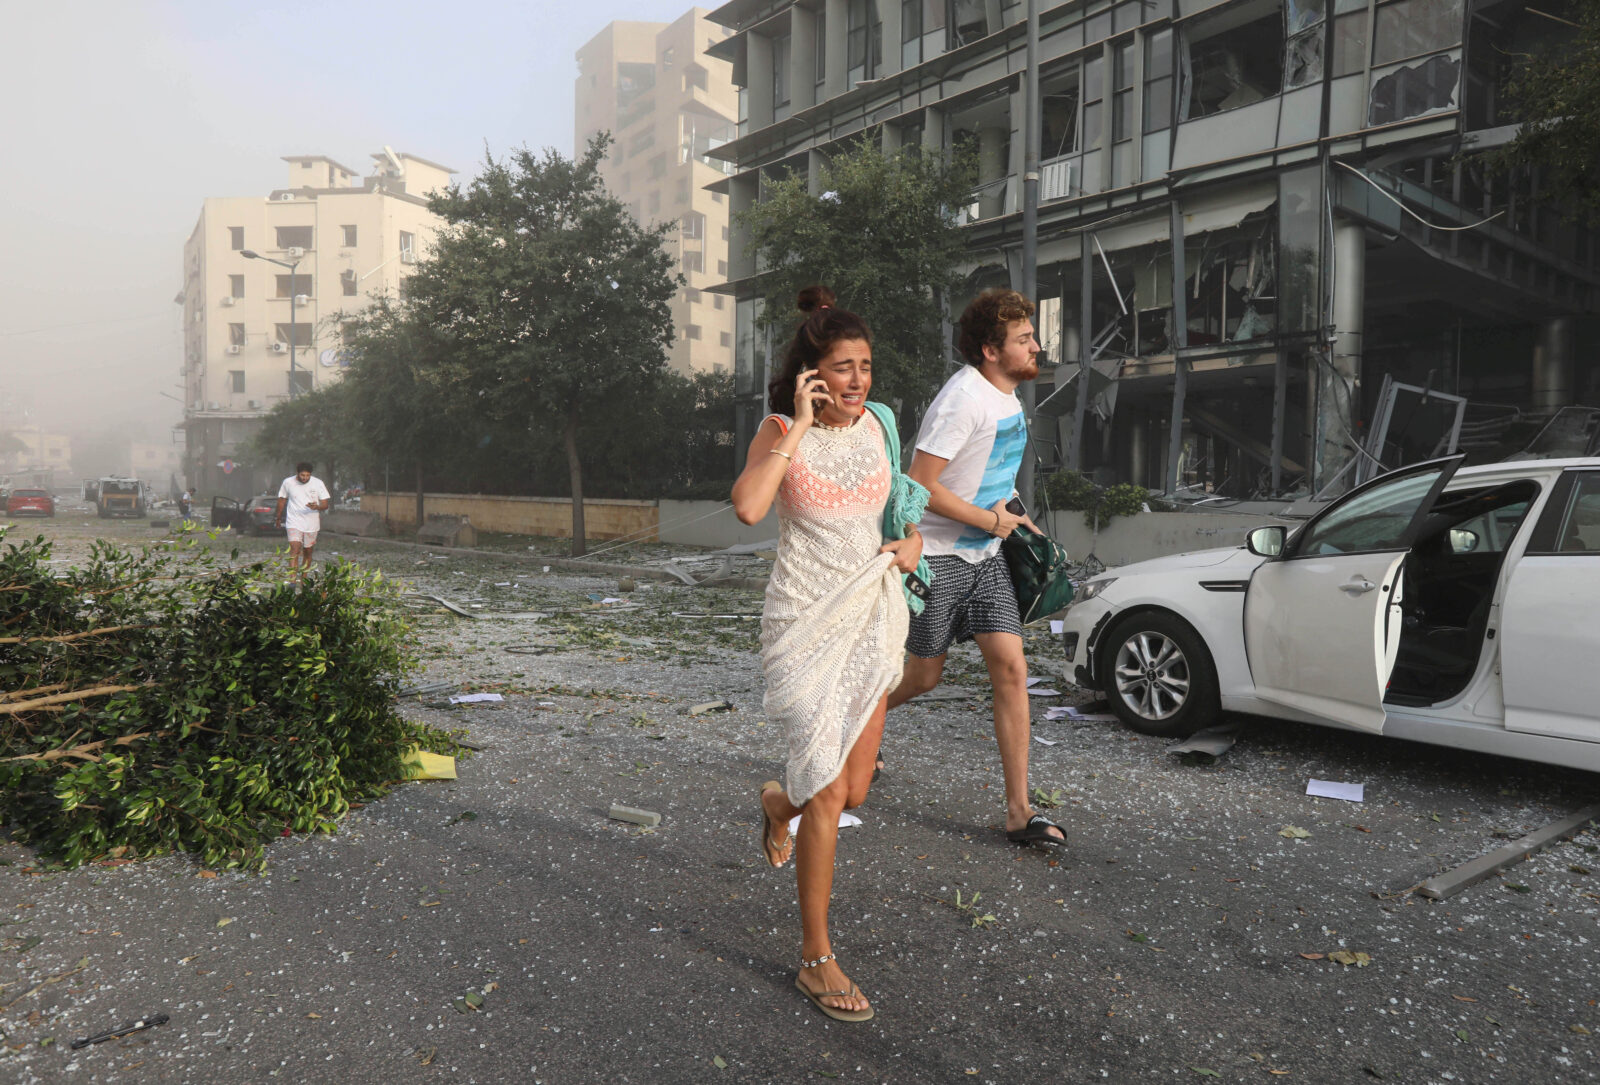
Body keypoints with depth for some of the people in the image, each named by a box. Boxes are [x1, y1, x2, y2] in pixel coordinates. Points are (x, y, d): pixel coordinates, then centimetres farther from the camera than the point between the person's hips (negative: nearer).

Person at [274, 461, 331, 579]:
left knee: (308, 552, 11)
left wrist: (317, 507, -25)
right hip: (294, 522, -1)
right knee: (294, 549, -16)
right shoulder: (288, 482, -2)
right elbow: (282, 500, 13)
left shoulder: (318, 483, -4)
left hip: (312, 524, 1)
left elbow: (325, 504, -3)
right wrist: (279, 518, 22)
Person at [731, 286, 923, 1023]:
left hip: (872, 615, 5)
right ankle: (816, 958, 9)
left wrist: (913, 543, 5)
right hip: (806, 618, -5)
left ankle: (778, 803, 45)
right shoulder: (781, 430, -7)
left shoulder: (874, 425, 7)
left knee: (854, 791, 9)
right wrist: (798, 428, -22)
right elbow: (748, 507, -27)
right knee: (828, 794, -8)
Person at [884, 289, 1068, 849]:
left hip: (985, 555, 7)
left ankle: (1019, 811, 2)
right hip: (937, 556, -7)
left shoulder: (1007, 393, 9)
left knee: (1011, 669, -3)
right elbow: (920, 485, -24)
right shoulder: (963, 397, -20)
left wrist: (1012, 515, 12)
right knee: (923, 677, 5)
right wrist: (993, 520, -16)